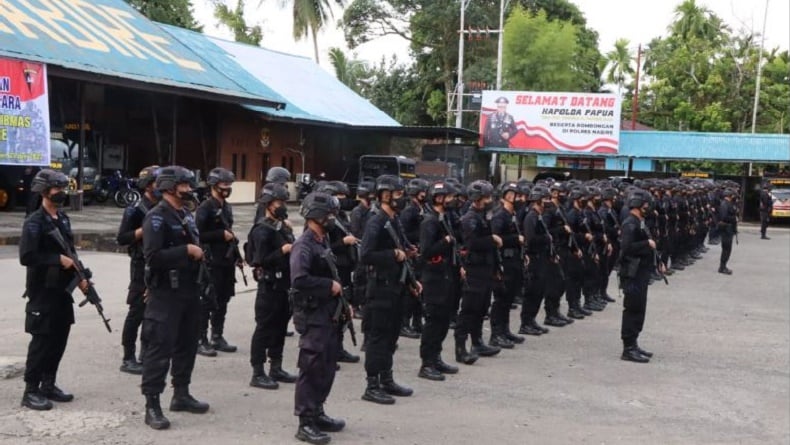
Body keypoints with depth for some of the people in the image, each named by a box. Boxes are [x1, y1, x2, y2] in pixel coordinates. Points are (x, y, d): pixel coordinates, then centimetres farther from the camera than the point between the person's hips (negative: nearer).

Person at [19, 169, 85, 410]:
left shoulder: (63, 218, 12)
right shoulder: (34, 222, -14)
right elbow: (26, 257, -22)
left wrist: (79, 278, 9)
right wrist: (58, 259, -19)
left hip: (62, 290, 8)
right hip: (42, 292, -8)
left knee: (59, 340, 11)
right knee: (42, 341, -5)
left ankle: (48, 385, 22)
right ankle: (31, 391, 4)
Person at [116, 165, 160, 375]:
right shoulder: (135, 210, -9)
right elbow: (121, 238, -14)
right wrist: (145, 230, -23)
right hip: (142, 265, -7)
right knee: (137, 312, -4)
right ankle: (128, 359, 3)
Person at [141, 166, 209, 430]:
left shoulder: (187, 215, 14)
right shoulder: (156, 218, -14)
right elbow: (153, 257, -25)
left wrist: (199, 254, 9)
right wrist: (186, 250, -22)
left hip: (189, 291, 9)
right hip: (165, 294, -9)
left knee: (187, 345, 16)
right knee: (159, 348, -6)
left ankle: (181, 395, 28)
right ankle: (152, 405, -1)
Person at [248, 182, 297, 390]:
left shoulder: (283, 227, 13)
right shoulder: (262, 230, -13)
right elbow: (262, 260, -21)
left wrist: (295, 248, 7)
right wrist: (283, 251, -20)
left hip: (284, 284, 9)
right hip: (269, 285, -8)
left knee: (280, 326, 14)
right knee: (264, 328, -3)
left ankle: (276, 368, 25)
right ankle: (258, 374, 3)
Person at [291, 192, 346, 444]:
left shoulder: (323, 242, 14)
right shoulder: (304, 246, -16)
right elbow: (299, 279, -30)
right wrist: (330, 285, -20)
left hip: (328, 314, 9)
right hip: (312, 316, -9)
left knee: (327, 367, 15)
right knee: (312, 369, -6)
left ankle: (317, 413, 27)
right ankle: (306, 424, 0)